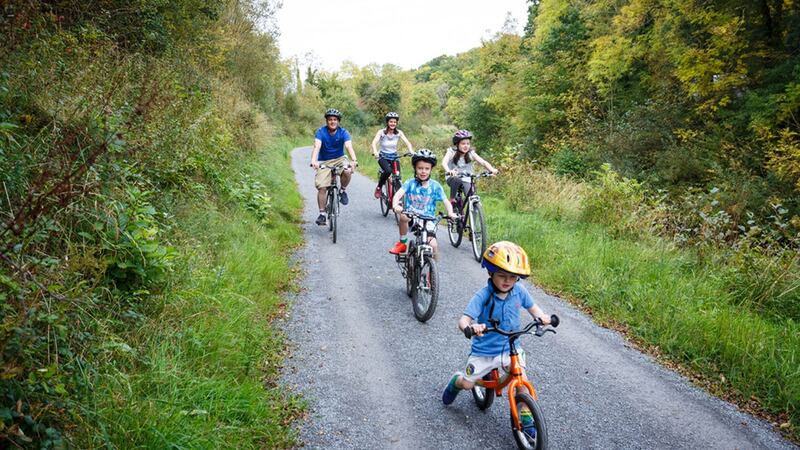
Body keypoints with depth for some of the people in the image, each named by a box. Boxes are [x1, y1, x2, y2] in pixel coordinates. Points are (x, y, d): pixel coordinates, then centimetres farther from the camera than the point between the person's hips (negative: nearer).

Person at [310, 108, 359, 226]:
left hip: (339, 159, 1)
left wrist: (354, 160, -45)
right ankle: (322, 214, -2)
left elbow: (349, 147, -26)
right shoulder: (321, 131, -13)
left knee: (347, 171, -32)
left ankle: (343, 191, -2)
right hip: (324, 161, -1)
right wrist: (314, 161, -47)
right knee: (322, 187, -13)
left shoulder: (343, 132, -11)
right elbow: (317, 146, -28)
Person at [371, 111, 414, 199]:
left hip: (394, 157, 3)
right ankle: (378, 188, -8)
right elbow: (374, 142, -24)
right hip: (383, 157, -3)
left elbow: (407, 142, -14)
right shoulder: (381, 132, -11)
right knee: (388, 171, -32)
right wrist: (375, 152, -45)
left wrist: (411, 151, -34)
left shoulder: (399, 132, -5)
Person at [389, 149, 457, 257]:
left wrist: (450, 213, -27)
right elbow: (398, 194, -19)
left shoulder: (435, 186, -3)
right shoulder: (410, 183, -5)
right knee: (403, 216, -34)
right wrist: (395, 205, -41)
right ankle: (402, 243, -10)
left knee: (433, 246, -19)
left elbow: (446, 201, -6)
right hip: (411, 217, 0)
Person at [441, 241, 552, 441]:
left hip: (510, 348, 2)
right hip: (484, 349, -2)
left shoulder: (519, 291, -12)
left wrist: (541, 316, -19)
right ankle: (456, 381, 45)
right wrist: (470, 327, -54)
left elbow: (532, 307, 4)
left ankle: (526, 419, 6)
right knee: (467, 384, 7)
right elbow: (464, 320, -29)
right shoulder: (483, 296, -24)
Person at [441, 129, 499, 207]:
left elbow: (483, 162, -16)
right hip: (453, 178, -2)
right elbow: (444, 162, -29)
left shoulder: (471, 153, -6)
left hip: (466, 180, 2)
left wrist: (492, 170, -36)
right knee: (456, 181, -36)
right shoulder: (452, 152, -12)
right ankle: (452, 200, -17)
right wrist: (449, 171, -51)